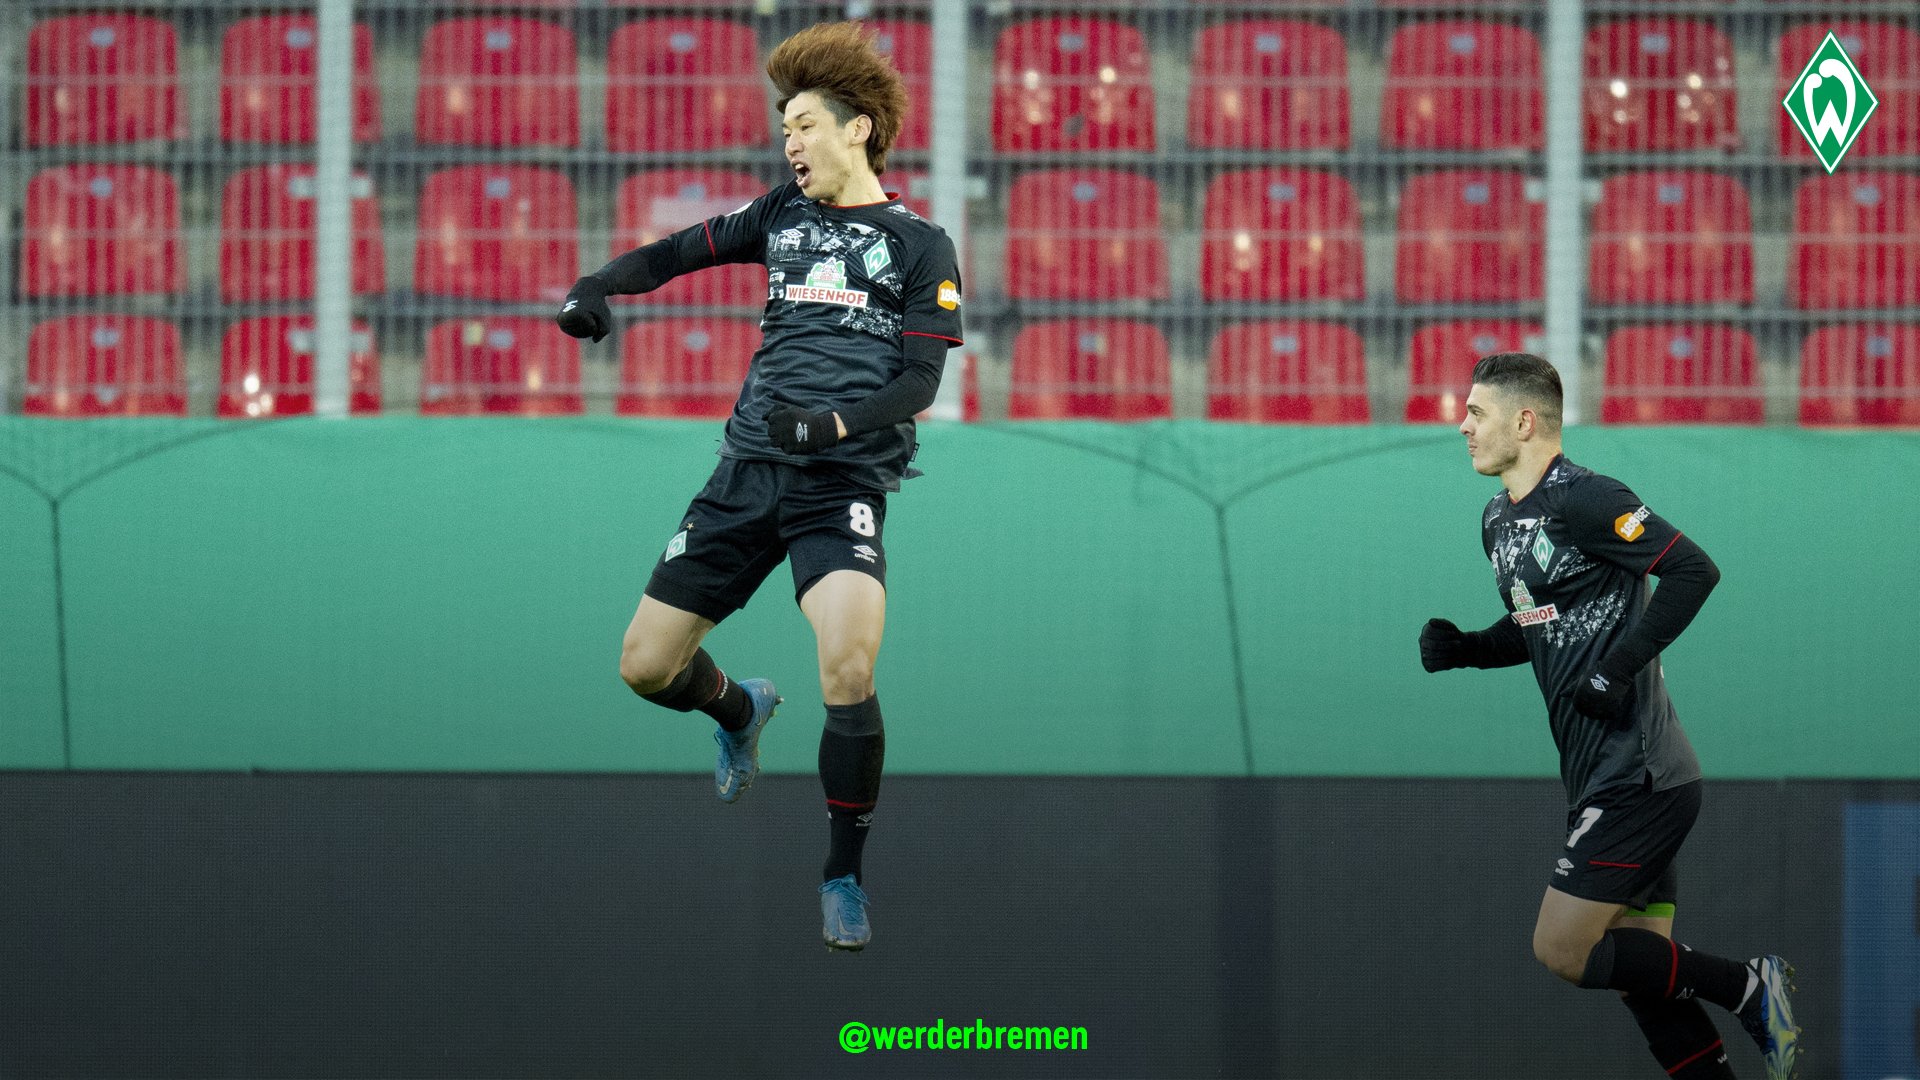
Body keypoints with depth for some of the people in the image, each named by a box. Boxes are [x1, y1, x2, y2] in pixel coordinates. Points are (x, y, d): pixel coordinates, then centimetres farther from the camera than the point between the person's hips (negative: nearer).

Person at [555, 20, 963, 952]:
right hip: (747, 472, 5)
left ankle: (844, 874, -8)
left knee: (849, 673, -27)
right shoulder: (784, 214, 16)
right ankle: (739, 709, 39)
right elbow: (682, 250, 19)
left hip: (842, 482, -5)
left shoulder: (919, 246, 3)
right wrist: (596, 285, -1)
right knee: (645, 666, 3)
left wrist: (834, 424, -21)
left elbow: (919, 382, -4)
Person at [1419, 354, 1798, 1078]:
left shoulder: (1583, 501, -14)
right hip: (1605, 778, 10)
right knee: (1642, 972, 7)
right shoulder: (1498, 521, 15)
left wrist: (1617, 667, -20)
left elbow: (1694, 571, -20)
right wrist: (1460, 648, 9)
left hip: (1637, 774, -10)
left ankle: (1748, 989, -1)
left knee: (1562, 950, -11)